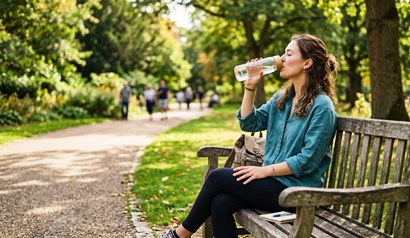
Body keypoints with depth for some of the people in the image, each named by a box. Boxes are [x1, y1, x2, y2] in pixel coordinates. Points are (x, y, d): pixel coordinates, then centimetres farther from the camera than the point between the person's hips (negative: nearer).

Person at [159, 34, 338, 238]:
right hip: (274, 181, 7)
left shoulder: (322, 106, -14)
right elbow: (249, 123, 10)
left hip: (295, 191, -7)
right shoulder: (282, 97, 11)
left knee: (218, 177, -13)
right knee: (221, 203, -18)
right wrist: (250, 86, 2)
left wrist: (265, 170, -17)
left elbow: (308, 160, -18)